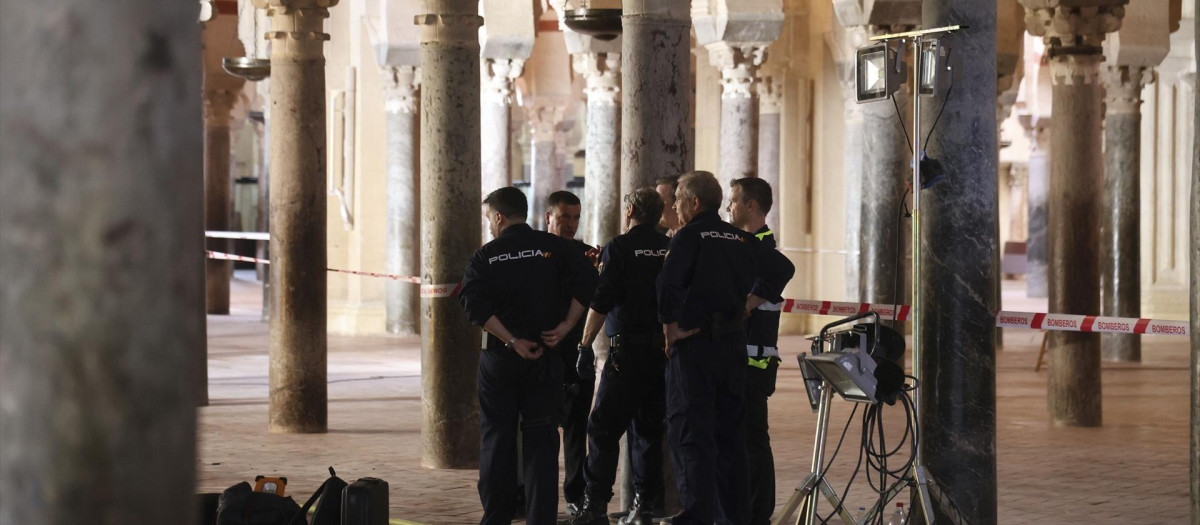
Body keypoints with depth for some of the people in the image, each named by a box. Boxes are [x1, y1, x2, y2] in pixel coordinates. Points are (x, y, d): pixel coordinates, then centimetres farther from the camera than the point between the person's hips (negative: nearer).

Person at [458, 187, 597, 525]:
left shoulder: (485, 256, -1)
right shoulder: (553, 248, 2)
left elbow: (474, 304, -14)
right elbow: (586, 282, -10)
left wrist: (512, 341, -13)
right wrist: (565, 326, -7)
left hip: (499, 359, -1)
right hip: (545, 358, 1)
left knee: (497, 439, 9)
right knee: (541, 441, 4)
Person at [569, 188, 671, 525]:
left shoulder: (619, 248, -6)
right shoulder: (670, 250, 8)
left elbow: (600, 304, -10)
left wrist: (585, 346, -7)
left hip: (628, 349, -5)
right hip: (665, 350, 5)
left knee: (604, 427, -2)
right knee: (650, 428, 11)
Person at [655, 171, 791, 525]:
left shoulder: (689, 236, -8)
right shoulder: (741, 239, 12)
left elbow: (668, 284, -22)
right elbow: (779, 272, 16)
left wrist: (670, 328, -12)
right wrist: (746, 307, 12)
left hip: (694, 343, -6)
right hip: (733, 341, 6)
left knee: (689, 432, -5)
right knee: (730, 429, 14)